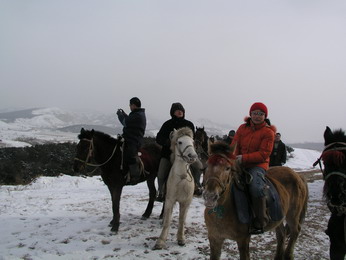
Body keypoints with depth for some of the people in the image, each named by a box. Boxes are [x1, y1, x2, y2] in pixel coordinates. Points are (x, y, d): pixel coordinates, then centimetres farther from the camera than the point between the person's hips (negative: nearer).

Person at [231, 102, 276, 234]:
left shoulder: (268, 132, -3)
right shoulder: (243, 128, 11)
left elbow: (264, 154, -12)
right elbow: (234, 146, 9)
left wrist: (244, 158, -23)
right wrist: (234, 159, -12)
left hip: (258, 165, -5)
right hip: (240, 164, 6)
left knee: (255, 186, -31)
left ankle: (259, 222, -18)